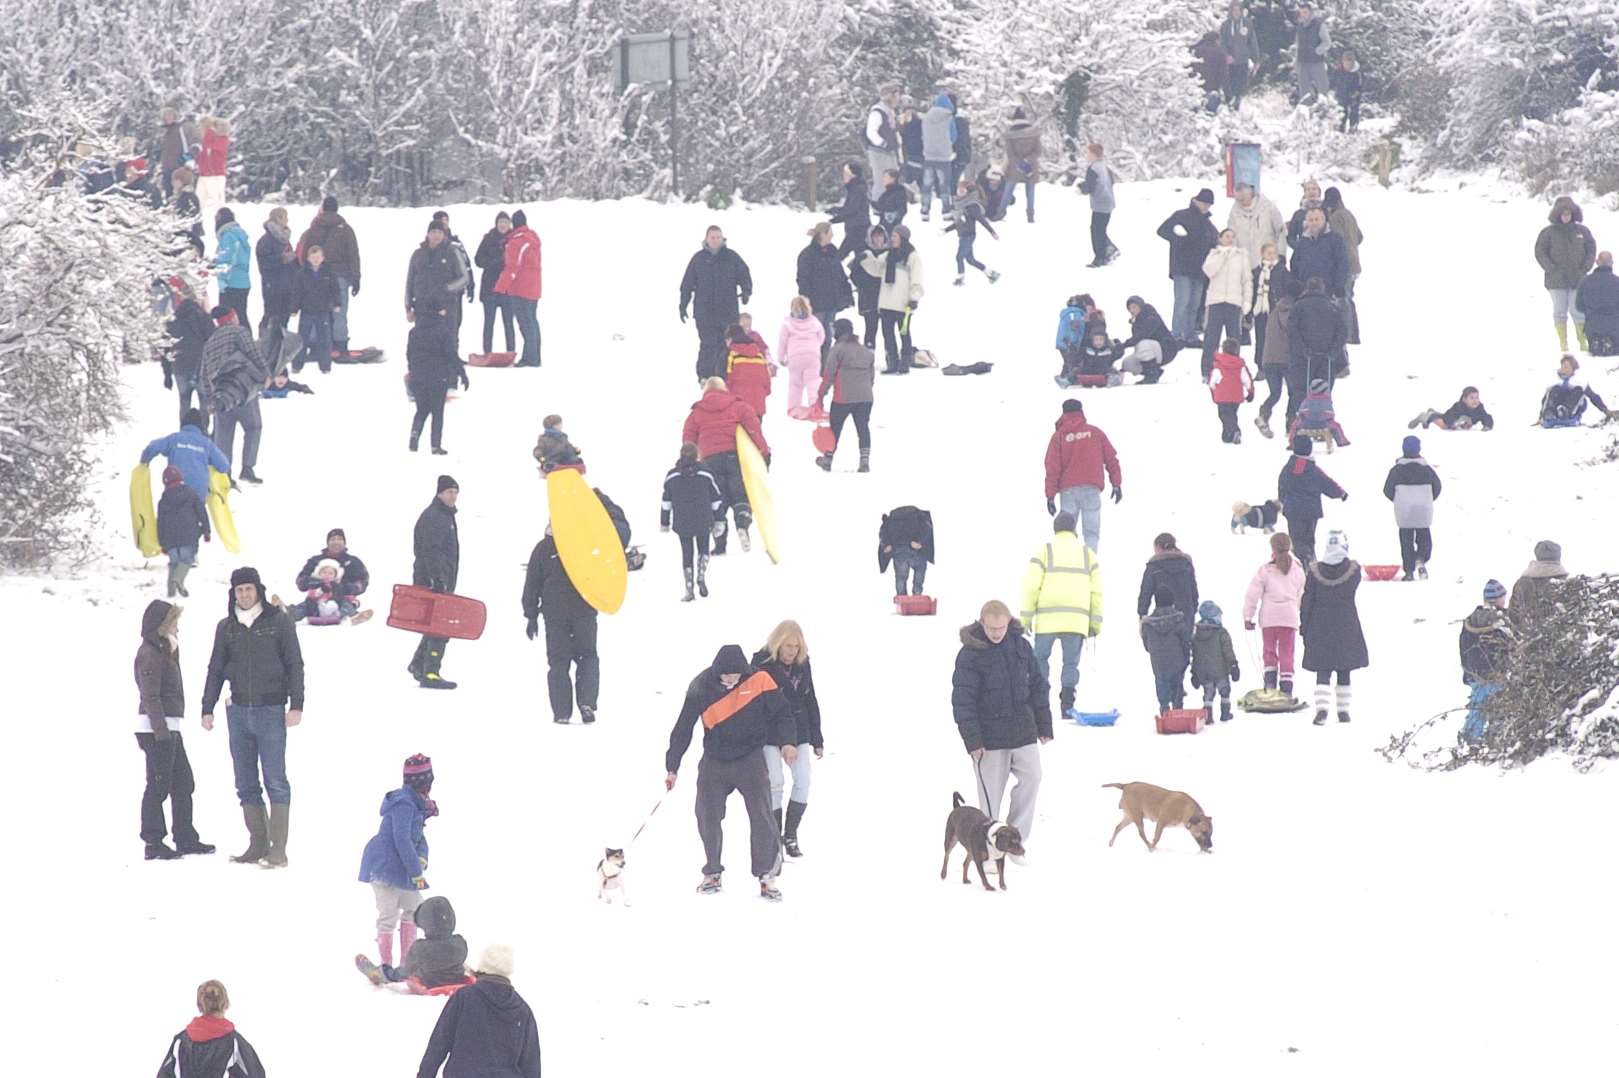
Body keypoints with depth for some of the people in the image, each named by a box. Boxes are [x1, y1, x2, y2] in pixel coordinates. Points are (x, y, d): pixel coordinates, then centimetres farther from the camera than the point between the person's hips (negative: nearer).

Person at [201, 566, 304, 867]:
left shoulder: (278, 621, 0)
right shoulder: (226, 627, 10)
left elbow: (295, 665, 1)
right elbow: (216, 670, 16)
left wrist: (296, 705, -7)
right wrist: (207, 709, 9)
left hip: (271, 711, -4)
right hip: (238, 711, 4)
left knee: (275, 781, -8)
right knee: (246, 783, 4)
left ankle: (278, 848, -8)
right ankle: (258, 844, 9)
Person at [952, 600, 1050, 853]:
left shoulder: (1020, 646, 4)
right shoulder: (970, 654, -9)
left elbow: (1038, 687, 12)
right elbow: (962, 699, -11)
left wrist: (1044, 725, 11)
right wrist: (972, 738, -16)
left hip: (1023, 733, 4)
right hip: (989, 735, -4)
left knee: (1031, 779, -3)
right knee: (991, 792, 0)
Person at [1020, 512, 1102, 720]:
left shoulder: (1045, 550, 1)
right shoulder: (1087, 553, 10)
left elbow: (1031, 586, -5)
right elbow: (1096, 590, 8)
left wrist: (1026, 617, 1)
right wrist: (1096, 622, 13)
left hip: (1048, 618, -2)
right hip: (1077, 620, 2)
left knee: (1040, 659, 12)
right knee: (1071, 662, 6)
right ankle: (1067, 703, -4)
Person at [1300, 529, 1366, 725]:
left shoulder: (1315, 572, -7)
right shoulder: (1354, 571, -8)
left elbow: (1306, 602, -3)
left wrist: (1303, 628, 5)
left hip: (1320, 628, -1)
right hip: (1347, 627, 1)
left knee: (1323, 672, -1)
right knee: (1344, 672, 13)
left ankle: (1322, 708, -18)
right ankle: (1343, 710, 14)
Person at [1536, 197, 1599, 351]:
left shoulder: (1582, 230, 5)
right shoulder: (1548, 232, -1)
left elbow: (1591, 249, 10)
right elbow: (1540, 252, -1)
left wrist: (1586, 267, -3)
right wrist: (1551, 268, -11)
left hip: (1578, 279, 1)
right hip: (1557, 280, -1)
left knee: (1578, 310, 1)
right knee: (1560, 311, 0)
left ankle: (1583, 342, 7)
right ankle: (1563, 344, 4)